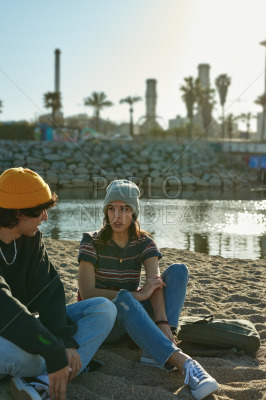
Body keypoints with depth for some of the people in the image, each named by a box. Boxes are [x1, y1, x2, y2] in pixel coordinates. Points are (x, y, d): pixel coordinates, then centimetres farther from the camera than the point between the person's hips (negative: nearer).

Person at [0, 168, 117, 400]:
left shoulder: (31, 238, 2)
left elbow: (48, 291, -5)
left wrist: (65, 340, -21)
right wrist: (54, 353, -38)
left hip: (26, 326, 8)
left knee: (103, 309, -9)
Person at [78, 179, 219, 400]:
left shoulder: (144, 243, 0)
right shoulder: (92, 242, -8)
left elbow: (156, 283, -18)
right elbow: (86, 292, -19)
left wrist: (162, 324, -36)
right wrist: (138, 295, -26)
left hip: (132, 316, 4)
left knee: (178, 270, -16)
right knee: (124, 299, -40)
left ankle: (155, 349, -34)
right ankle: (183, 362, -52)